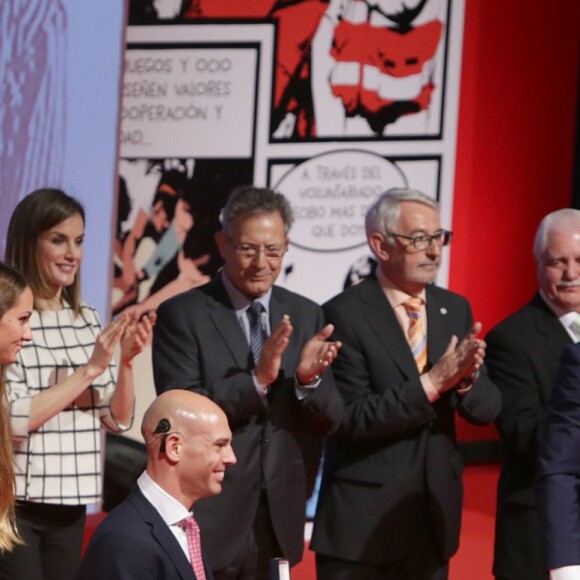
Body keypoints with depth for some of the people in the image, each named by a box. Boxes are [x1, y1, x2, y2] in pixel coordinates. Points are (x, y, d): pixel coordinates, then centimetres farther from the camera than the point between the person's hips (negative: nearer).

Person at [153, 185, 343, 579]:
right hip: (206, 521, -4)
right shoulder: (182, 315, -6)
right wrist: (257, 379, -25)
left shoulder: (306, 316, 6)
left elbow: (330, 421, 3)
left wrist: (309, 378, -17)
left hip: (278, 522, 4)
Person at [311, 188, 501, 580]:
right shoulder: (345, 314, -10)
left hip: (434, 514, 5)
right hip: (363, 520, -5)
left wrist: (466, 379, -18)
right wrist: (433, 382, -24)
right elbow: (351, 418, -16)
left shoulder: (456, 309, 8)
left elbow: (487, 409, 5)